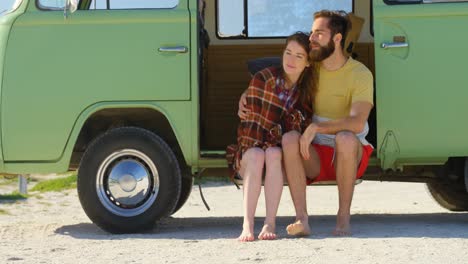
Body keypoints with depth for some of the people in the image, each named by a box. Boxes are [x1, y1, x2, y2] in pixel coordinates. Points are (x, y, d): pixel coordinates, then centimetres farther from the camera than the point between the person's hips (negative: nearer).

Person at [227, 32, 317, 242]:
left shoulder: (307, 89, 2)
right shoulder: (264, 78, -5)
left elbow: (302, 129, 2)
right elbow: (250, 122, -6)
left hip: (283, 152, 1)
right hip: (253, 145, -1)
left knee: (273, 154, -34)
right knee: (256, 156, -35)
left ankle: (270, 224, -40)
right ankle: (247, 226, -45)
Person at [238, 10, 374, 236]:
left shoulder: (360, 74, -11)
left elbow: (357, 123, -26)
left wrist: (316, 128, -33)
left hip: (347, 157, -3)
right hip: (314, 157, 3)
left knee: (345, 138, -38)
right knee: (289, 138, -29)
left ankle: (344, 217, -25)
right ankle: (302, 219, -35)